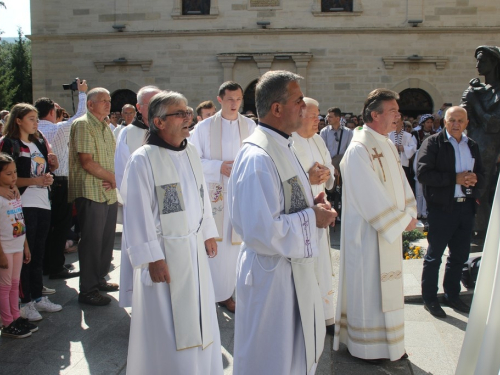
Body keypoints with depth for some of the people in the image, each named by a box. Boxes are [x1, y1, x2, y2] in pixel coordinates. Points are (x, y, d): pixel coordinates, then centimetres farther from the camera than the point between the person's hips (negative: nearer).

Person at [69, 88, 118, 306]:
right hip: (91, 192, -8)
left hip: (108, 192, 9)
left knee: (106, 239, 15)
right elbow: (86, 162, -18)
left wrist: (112, 179, -1)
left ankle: (99, 279, 29)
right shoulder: (83, 125, -11)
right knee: (91, 241, -4)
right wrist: (112, 177, -9)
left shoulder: (105, 128, 17)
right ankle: (87, 290, 5)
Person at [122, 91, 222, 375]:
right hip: (164, 253, -6)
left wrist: (209, 234, 14)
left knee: (198, 314, 16)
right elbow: (139, 212, -15)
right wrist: (152, 258, -16)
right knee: (167, 323, 5)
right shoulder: (143, 159, -15)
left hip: (194, 249, 7)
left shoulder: (191, 153, 6)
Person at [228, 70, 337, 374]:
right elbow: (261, 231, -30)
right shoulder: (258, 157, -25)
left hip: (295, 269, 10)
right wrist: (312, 218, -19)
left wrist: (313, 205, 2)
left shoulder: (282, 147, 8)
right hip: (272, 275, -10)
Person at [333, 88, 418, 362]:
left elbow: (401, 182, 11)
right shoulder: (359, 149, -19)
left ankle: (388, 342, 30)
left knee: (386, 285, 16)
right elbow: (371, 197, -23)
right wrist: (401, 221, -15)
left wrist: (410, 213, -3)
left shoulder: (388, 146, 10)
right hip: (368, 232, -9)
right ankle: (365, 346, 19)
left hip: (390, 229, 9)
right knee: (367, 285, 4)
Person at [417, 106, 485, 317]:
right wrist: (455, 179, -19)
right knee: (434, 255, 5)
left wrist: (474, 179, -7)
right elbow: (423, 173, -16)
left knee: (460, 255, 14)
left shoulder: (472, 146, 14)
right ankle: (429, 299, 17)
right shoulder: (433, 143, -5)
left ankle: (452, 296, 30)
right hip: (442, 207, -6)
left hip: (466, 207, 6)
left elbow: (481, 175, 18)